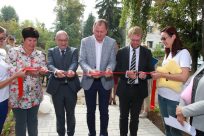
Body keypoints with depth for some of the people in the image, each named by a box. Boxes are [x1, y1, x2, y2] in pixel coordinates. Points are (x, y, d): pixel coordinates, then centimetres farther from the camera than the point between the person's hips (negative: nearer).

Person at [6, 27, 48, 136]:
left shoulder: (39, 54, 7)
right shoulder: (13, 51, -5)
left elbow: (44, 68, 3)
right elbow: (9, 69, -12)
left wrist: (42, 70, -21)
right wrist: (26, 70, -25)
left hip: (35, 95, 4)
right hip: (19, 95, -3)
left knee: (33, 120, 17)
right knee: (20, 121, 8)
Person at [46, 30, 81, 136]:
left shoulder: (74, 51, 3)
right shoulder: (51, 51, 5)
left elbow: (75, 63, -15)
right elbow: (50, 65, -12)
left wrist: (71, 70, -39)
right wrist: (56, 71, -36)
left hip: (71, 87, 0)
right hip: (56, 87, 0)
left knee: (70, 114, 15)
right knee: (59, 115, 14)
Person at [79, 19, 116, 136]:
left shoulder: (112, 42, -2)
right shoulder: (85, 41, -3)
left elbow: (112, 61, -3)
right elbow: (82, 60, -6)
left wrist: (109, 69, -27)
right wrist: (89, 70, -26)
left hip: (105, 81, 0)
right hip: (89, 81, 0)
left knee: (104, 111, 10)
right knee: (90, 111, 12)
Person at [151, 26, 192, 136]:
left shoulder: (183, 53, -12)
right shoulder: (167, 54, 10)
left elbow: (184, 77, -22)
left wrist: (161, 75, -19)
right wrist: (157, 74, -3)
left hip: (174, 98, -7)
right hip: (162, 95, 7)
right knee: (167, 127, 19)